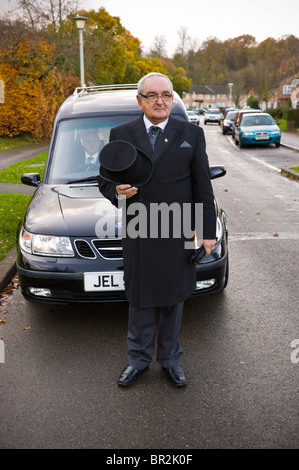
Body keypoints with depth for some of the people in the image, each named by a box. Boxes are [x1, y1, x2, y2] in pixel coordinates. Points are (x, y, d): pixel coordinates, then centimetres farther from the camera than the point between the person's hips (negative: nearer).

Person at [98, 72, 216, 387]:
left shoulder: (191, 134, 4)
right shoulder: (121, 136, 4)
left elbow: (203, 188, 4)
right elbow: (105, 182, 7)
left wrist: (208, 231, 1)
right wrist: (118, 191, -17)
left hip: (178, 235, 0)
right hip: (138, 235, 0)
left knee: (173, 302, 13)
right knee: (140, 302, 10)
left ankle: (170, 360, 32)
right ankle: (139, 359, 30)